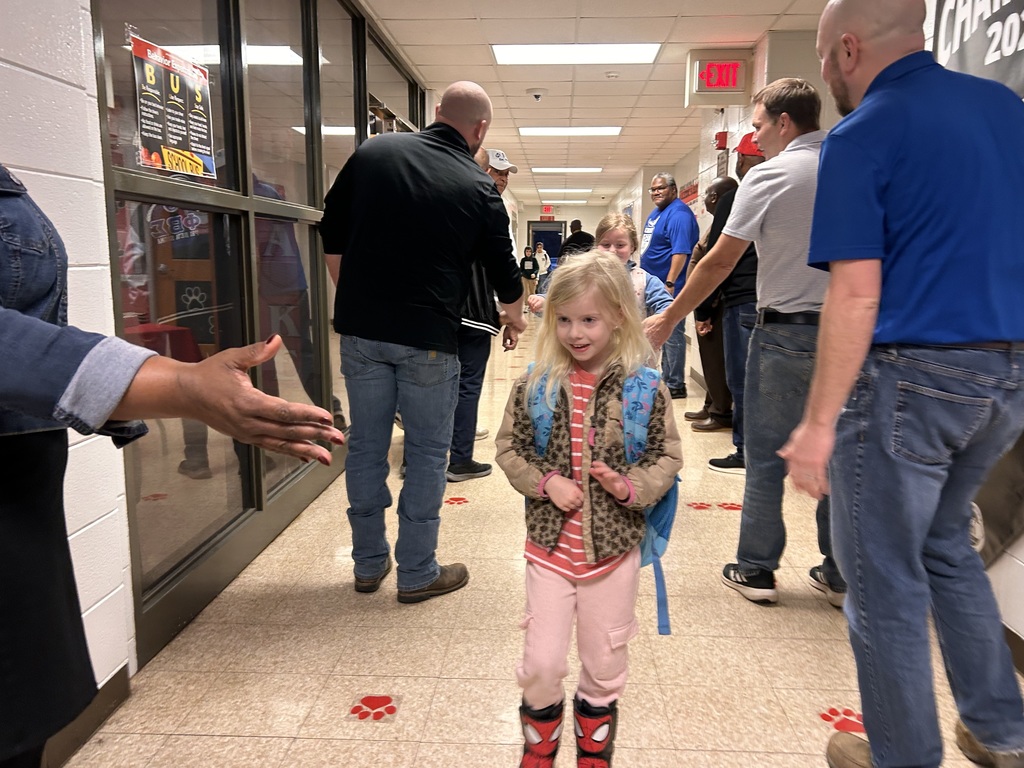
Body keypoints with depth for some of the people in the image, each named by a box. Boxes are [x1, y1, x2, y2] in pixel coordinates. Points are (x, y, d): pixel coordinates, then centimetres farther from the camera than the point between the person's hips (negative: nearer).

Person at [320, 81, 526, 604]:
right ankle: (417, 573, 18)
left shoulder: (372, 152, 4)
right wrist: (516, 318, 28)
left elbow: (332, 236, 8)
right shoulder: (479, 188, -3)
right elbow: (503, 273, 8)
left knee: (366, 445, 13)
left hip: (360, 328, 4)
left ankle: (368, 564, 26)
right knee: (427, 452, 9)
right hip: (426, 338, -3)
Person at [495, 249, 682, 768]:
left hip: (613, 546, 0)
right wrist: (545, 481, -15)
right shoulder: (536, 385, -6)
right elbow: (508, 446, 1)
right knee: (540, 661, 9)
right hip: (549, 543, 1)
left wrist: (631, 486, -21)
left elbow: (668, 456, -3)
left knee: (604, 662, 18)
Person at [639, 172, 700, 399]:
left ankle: (675, 385, 2)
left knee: (671, 334, -5)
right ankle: (666, 378, 25)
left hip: (669, 286, -10)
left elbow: (681, 251, -24)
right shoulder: (656, 212, 16)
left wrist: (670, 283, -29)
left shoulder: (678, 213, -14)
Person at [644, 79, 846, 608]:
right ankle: (840, 574, 21)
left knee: (765, 454, 6)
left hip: (787, 331, -5)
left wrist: (669, 319, -1)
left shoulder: (769, 176, -8)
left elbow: (719, 263, -9)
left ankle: (756, 570, 14)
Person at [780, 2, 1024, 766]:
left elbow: (857, 294, -19)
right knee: (945, 544, 25)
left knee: (885, 577, 8)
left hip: (908, 376, -8)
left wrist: (819, 422, -16)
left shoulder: (861, 136, -11)